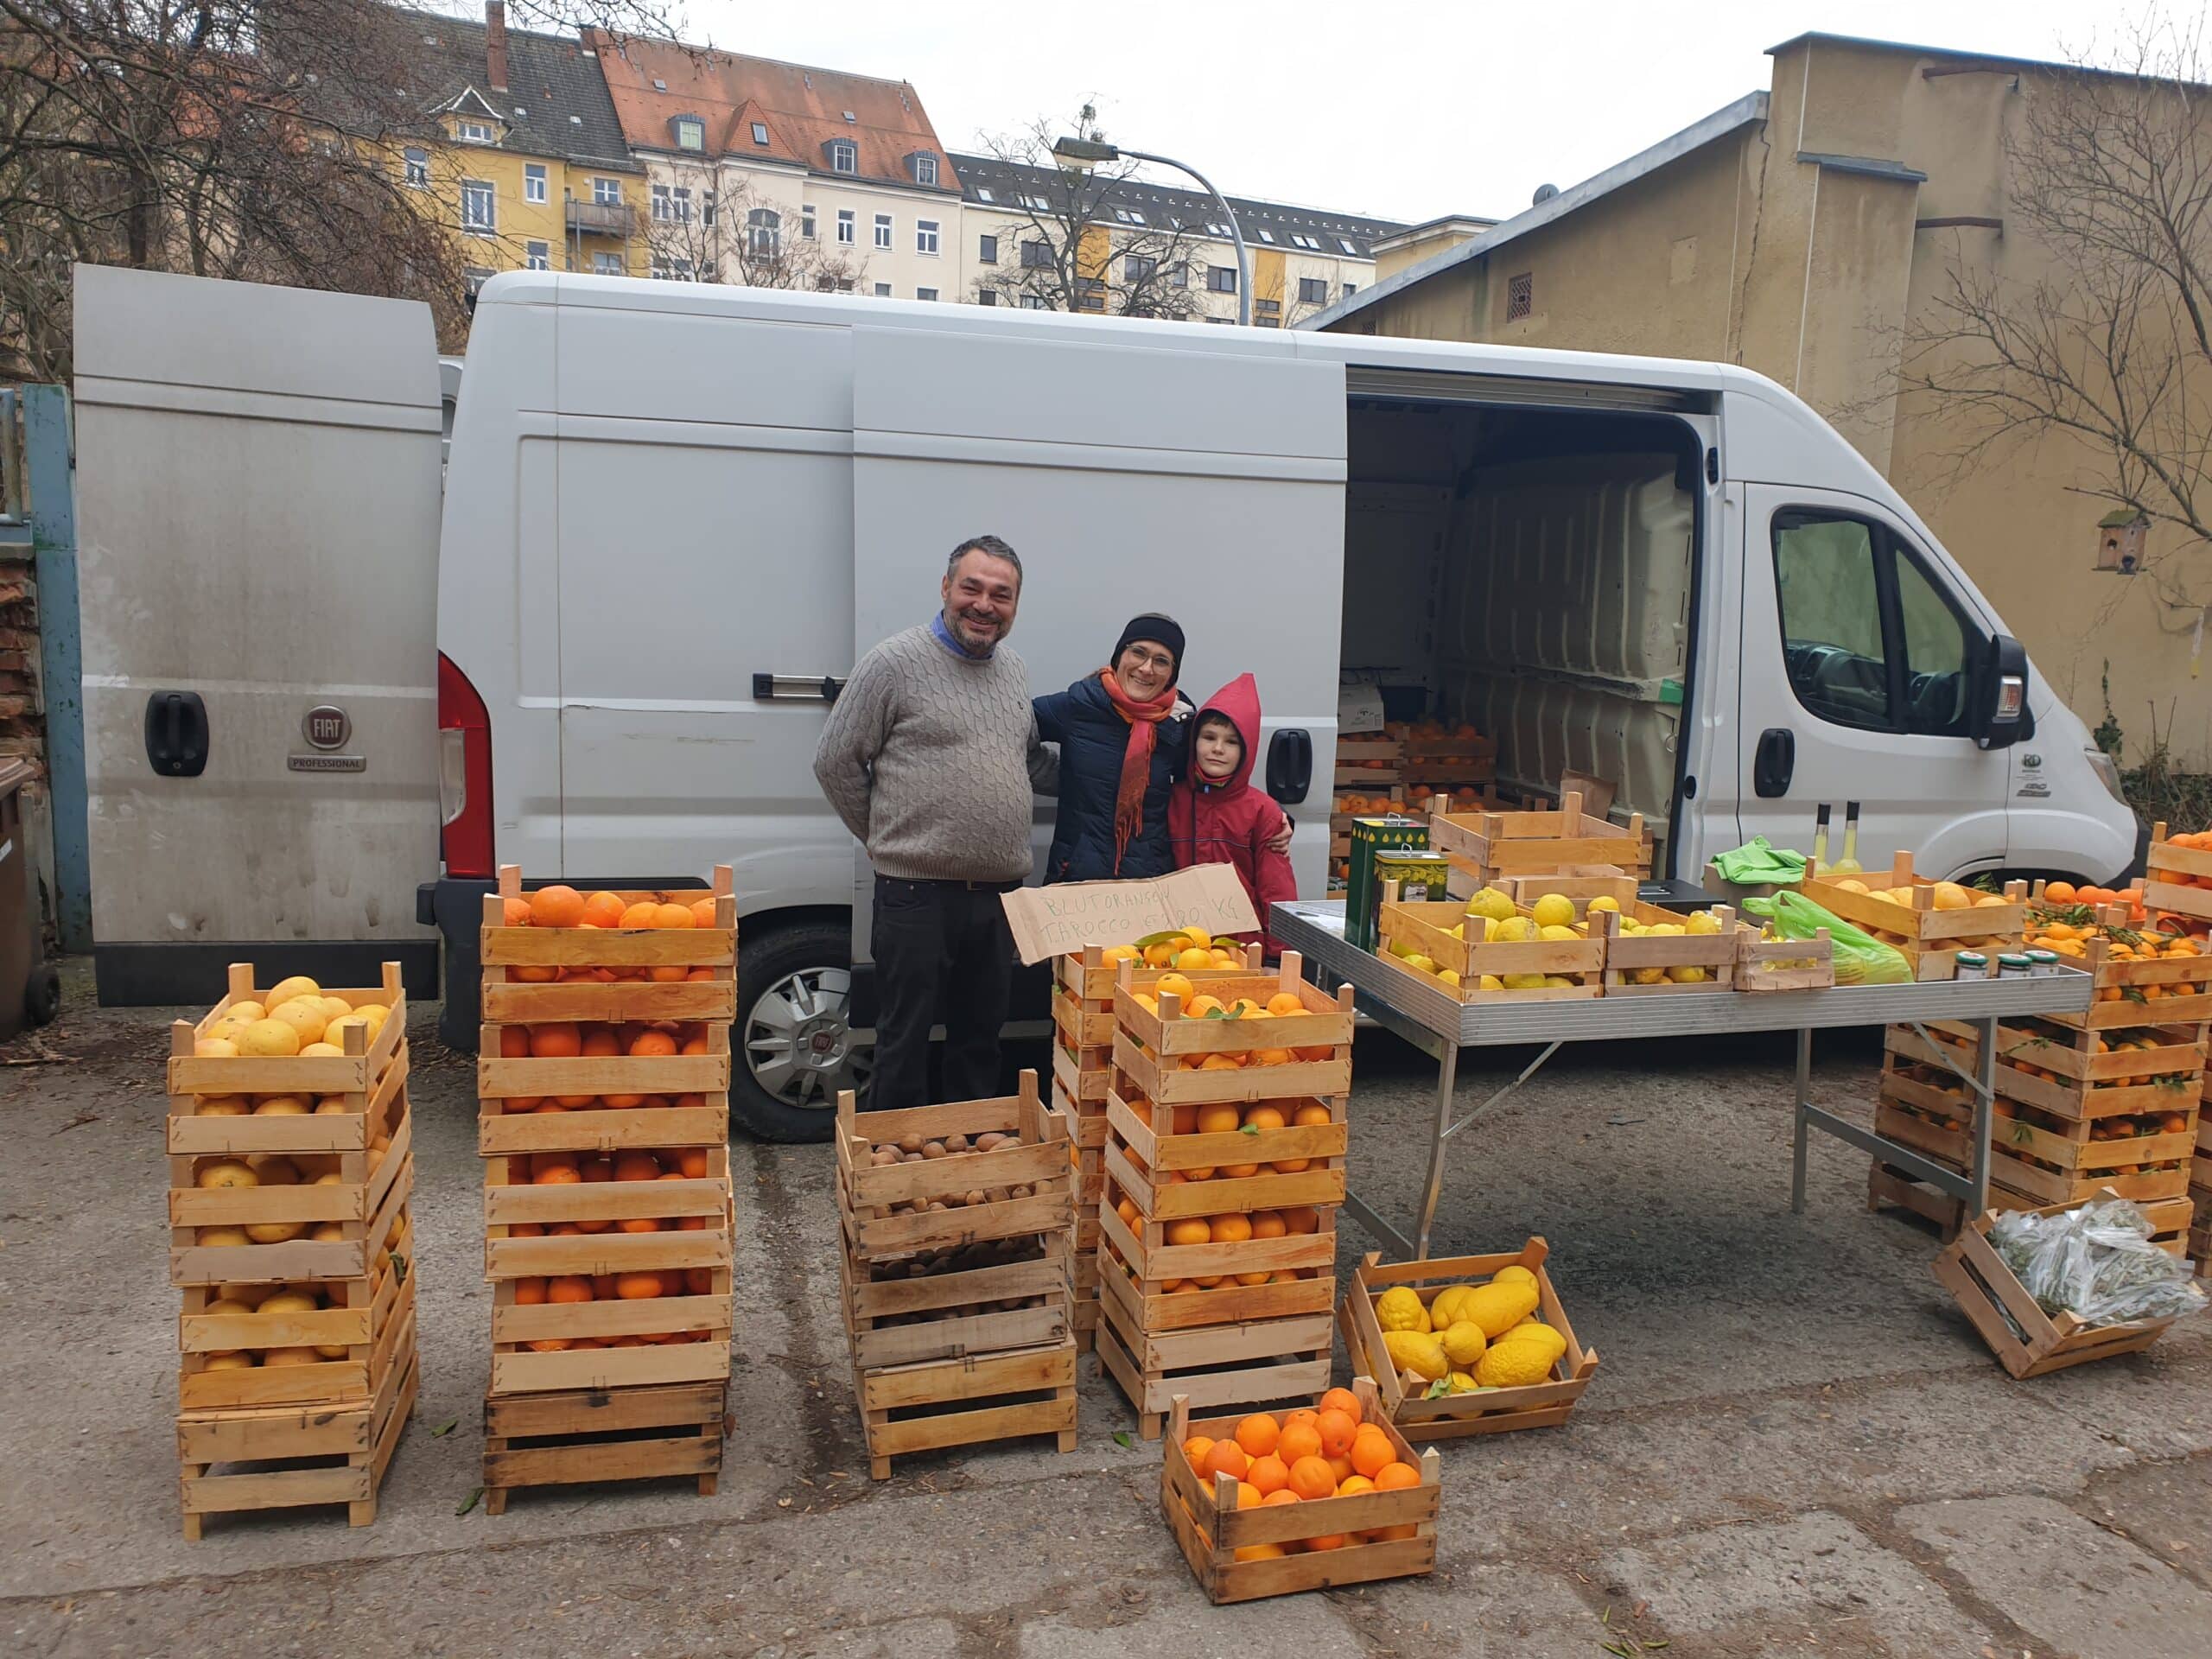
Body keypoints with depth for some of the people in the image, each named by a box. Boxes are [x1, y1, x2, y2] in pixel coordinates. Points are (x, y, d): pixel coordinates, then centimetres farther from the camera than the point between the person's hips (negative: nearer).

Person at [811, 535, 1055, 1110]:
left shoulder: (1014, 671, 14)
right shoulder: (895, 663, -7)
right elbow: (835, 762, -3)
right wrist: (888, 840, 2)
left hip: (999, 891, 6)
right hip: (918, 891, -6)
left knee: (982, 1036, 16)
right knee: (906, 1040, 3)